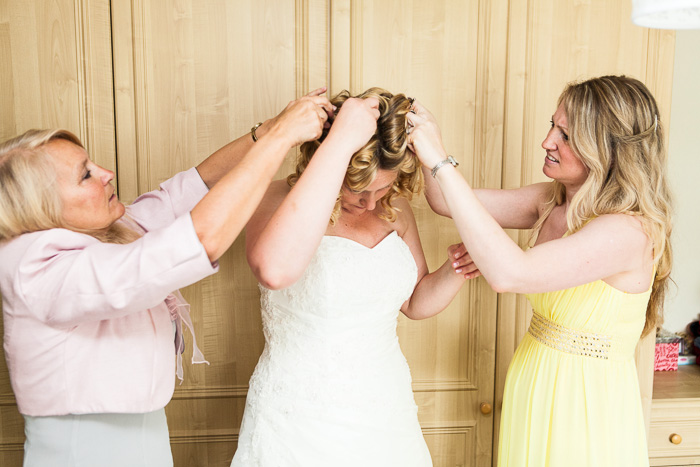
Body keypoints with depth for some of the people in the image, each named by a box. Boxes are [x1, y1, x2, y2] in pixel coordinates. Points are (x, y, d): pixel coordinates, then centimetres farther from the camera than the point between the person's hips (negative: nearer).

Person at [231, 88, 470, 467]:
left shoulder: (394, 208, -2)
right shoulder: (280, 201, -18)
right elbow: (275, 270, -43)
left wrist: (456, 269, -10)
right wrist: (342, 139, -41)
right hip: (299, 421, -5)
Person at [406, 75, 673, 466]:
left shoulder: (629, 231, -25)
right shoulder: (554, 200, -1)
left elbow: (509, 273, -37)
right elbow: (448, 203, -1)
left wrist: (441, 161, -35)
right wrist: (424, 142, -20)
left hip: (585, 409, -7)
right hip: (534, 389, 7)